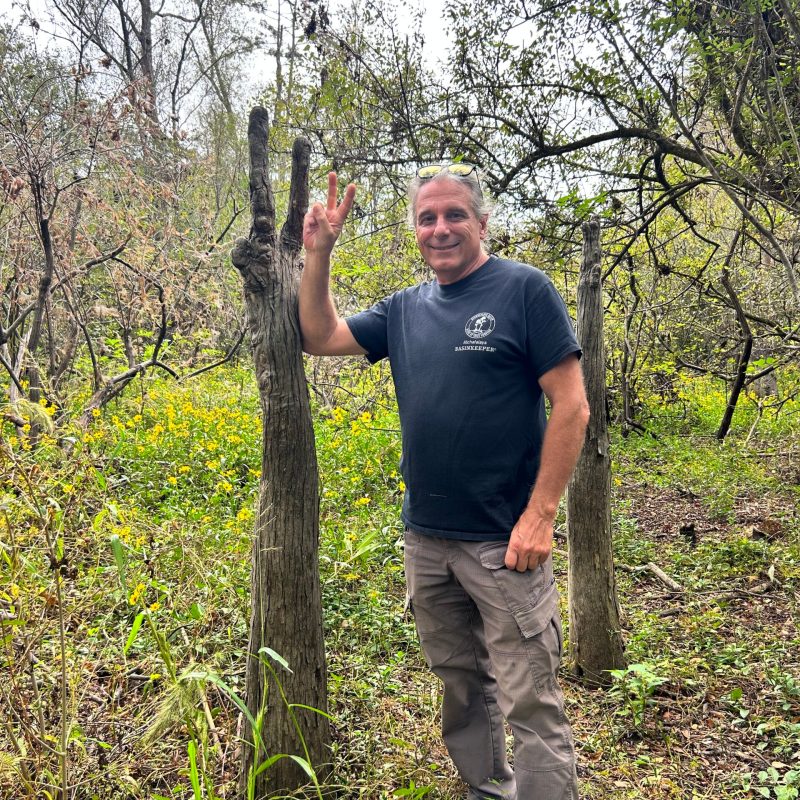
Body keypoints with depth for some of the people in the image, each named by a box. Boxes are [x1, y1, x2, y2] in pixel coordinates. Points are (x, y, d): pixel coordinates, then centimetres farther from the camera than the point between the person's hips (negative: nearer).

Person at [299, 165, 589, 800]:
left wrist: (541, 515, -16)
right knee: (460, 683, 19)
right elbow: (320, 337, 14)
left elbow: (571, 406, -11)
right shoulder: (405, 310, 9)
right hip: (425, 538, 6)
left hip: (503, 541, -6)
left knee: (529, 700, -1)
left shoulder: (524, 290, -7)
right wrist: (319, 254, 2)